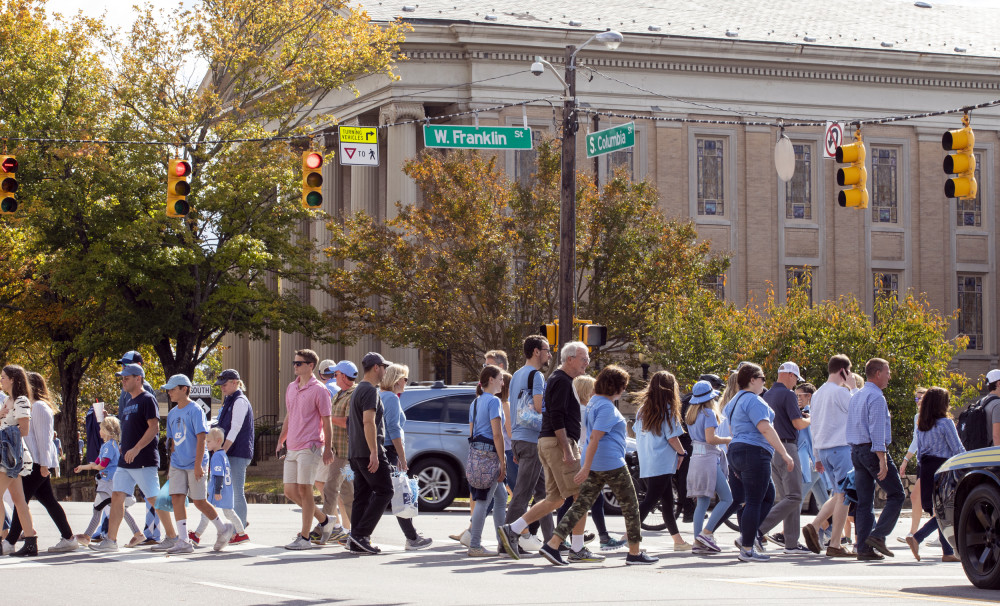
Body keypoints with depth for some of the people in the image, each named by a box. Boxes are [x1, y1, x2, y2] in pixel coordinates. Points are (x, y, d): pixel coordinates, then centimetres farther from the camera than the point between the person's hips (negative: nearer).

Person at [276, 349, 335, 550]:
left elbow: (326, 421, -7)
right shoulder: (291, 388, 14)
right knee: (290, 491, 6)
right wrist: (281, 440, 23)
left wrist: (327, 448, -10)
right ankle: (323, 520, 23)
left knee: (304, 490, -7)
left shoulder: (318, 390, -7)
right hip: (292, 448, 8)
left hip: (310, 448, -8)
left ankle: (304, 538, -1)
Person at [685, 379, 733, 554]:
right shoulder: (709, 413, -10)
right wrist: (730, 440, -7)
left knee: (702, 503, 8)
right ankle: (706, 533, -15)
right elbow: (710, 438, -19)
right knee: (726, 499, -6)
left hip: (696, 458, 9)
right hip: (709, 458, -9)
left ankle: (698, 542, 3)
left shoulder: (692, 414, 15)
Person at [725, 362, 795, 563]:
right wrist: (785, 454, -20)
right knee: (754, 501, -6)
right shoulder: (753, 400, -12)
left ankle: (746, 536, 8)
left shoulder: (735, 401, 20)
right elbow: (765, 428, -21)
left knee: (768, 496, 16)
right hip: (754, 452, -10)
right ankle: (747, 549, -6)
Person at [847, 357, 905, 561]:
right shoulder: (876, 397, -11)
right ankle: (878, 536, -11)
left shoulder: (855, 397, 18)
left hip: (856, 451, 9)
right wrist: (882, 459, -21)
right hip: (872, 451, -9)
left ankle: (864, 548, 3)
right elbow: (877, 430, -19)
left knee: (864, 501, 6)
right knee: (895, 494, -1)